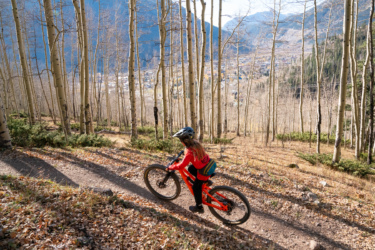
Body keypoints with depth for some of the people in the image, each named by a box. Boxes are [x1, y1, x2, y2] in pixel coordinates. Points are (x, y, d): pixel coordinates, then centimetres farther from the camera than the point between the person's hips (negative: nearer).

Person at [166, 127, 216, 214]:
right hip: (210, 163, 8)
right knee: (190, 169, 24)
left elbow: (181, 165, -25)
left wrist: (170, 167, -13)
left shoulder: (189, 152, -26)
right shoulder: (196, 142, -3)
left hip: (205, 171, -8)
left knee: (196, 187, 11)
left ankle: (199, 207, 26)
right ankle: (206, 181, 26)